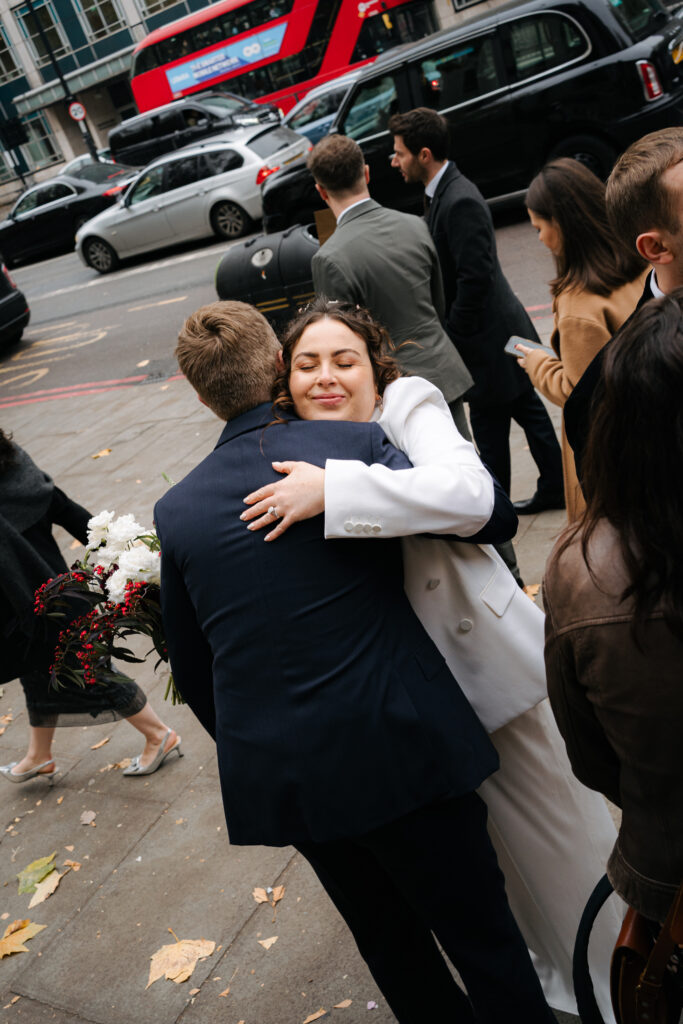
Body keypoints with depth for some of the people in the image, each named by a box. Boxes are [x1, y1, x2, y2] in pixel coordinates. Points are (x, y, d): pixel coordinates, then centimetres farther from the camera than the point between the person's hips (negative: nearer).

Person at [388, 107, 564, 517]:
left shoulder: (460, 201, -23)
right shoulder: (445, 191, 8)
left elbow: (475, 278, -26)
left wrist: (452, 337, -18)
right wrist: (452, 332, 11)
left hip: (487, 336, -10)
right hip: (500, 330, 10)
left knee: (489, 424, 3)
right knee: (526, 407, 18)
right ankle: (555, 488, 32)